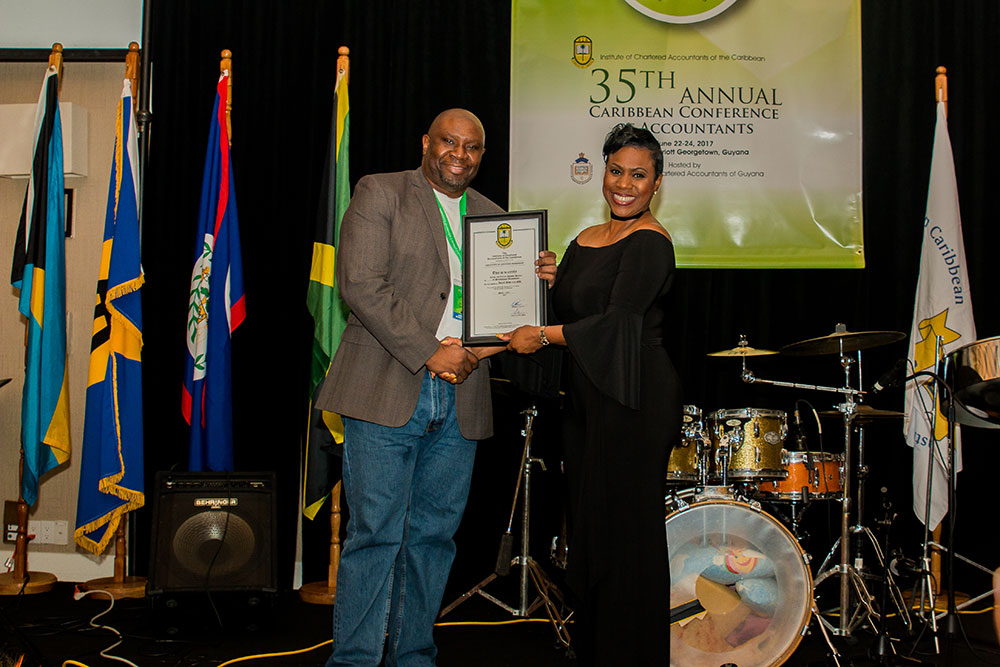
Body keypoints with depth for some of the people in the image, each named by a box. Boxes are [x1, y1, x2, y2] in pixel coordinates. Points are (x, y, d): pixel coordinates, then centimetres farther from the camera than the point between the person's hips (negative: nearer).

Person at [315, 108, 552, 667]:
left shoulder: (492, 216, 18)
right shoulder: (379, 192, 2)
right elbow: (361, 283, -10)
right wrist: (429, 352, -14)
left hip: (459, 399, 5)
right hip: (388, 390, -5)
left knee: (434, 535, 9)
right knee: (375, 533, -3)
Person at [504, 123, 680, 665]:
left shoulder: (650, 242, -9)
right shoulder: (586, 240, 16)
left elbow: (618, 320, -18)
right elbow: (567, 312, 18)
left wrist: (542, 336, -14)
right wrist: (550, 283, -1)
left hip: (635, 399, -8)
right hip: (588, 396, 8)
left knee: (626, 530, -3)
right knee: (587, 523, 10)